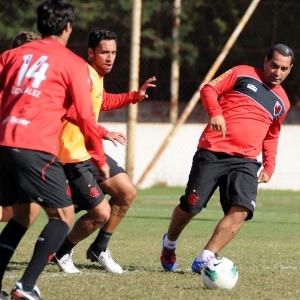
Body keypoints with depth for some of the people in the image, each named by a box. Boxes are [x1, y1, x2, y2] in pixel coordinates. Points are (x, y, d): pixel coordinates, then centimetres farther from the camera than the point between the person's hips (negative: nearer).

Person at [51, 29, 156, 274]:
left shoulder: (98, 76, 12)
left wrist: (136, 95, 29)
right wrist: (105, 133, -42)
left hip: (91, 151, 10)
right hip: (73, 156, -10)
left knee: (127, 192, 9)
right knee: (101, 213, -10)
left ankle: (99, 249, 24)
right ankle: (62, 254, 13)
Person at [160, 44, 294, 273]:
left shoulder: (282, 102, 18)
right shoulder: (243, 74, 5)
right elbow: (209, 89, 2)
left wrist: (269, 167, 17)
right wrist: (215, 113, -18)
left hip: (245, 162, 3)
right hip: (213, 152, -3)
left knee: (241, 210, -21)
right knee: (190, 206, -2)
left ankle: (205, 259, -18)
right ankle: (169, 244, 29)